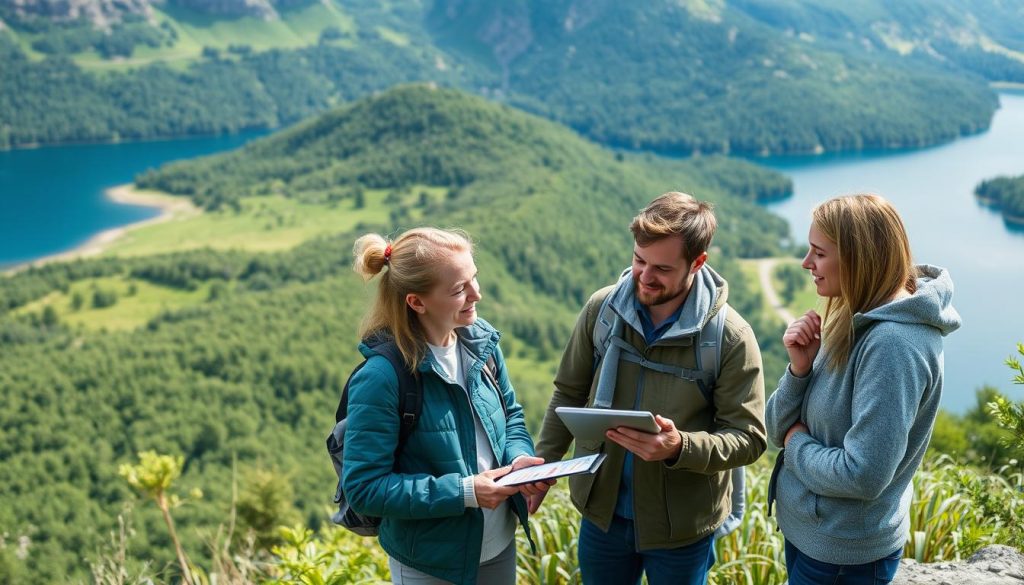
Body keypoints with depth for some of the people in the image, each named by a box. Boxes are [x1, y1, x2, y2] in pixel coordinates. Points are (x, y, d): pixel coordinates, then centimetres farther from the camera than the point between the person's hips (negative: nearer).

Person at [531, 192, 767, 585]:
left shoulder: (731, 337, -17)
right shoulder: (602, 308, -8)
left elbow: (748, 439, -14)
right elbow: (569, 394, 5)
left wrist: (680, 446, -31)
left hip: (681, 524, -2)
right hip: (602, 509, 3)